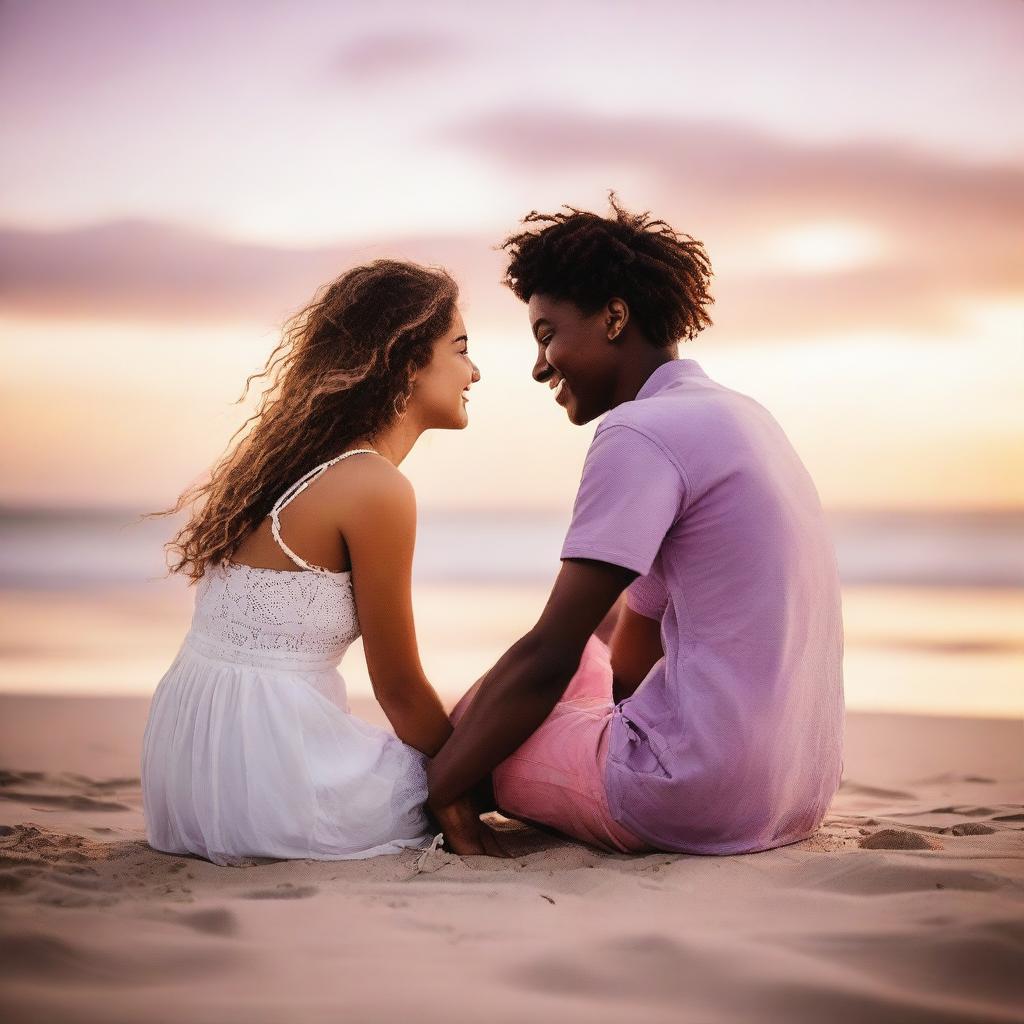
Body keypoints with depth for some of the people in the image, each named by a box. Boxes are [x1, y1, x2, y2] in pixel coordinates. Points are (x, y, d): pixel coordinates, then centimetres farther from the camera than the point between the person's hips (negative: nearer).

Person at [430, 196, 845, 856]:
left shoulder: (641, 432, -12)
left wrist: (426, 797, -8)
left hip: (699, 801, -9)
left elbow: (547, 659, -14)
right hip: (802, 795, 9)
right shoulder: (738, 414, 17)